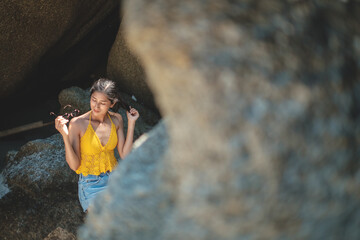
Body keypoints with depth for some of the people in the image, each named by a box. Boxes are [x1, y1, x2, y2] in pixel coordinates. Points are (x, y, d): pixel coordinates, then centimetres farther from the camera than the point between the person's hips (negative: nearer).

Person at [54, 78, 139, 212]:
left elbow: (124, 155, -2)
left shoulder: (116, 119, -1)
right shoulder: (77, 123, -13)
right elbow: (74, 165, -13)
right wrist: (65, 135, -25)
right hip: (90, 184, -4)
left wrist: (131, 123, -4)